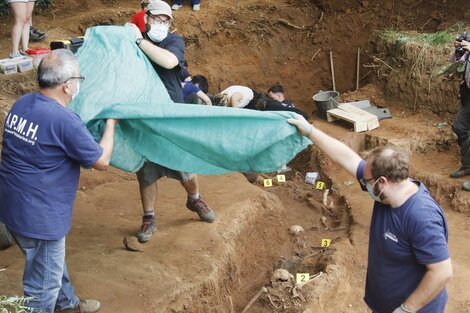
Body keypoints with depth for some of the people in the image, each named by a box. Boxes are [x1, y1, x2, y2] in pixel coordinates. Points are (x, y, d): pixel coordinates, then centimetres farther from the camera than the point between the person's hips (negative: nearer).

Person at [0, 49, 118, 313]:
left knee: (52, 263, 30)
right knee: (43, 283, 11)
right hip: (38, 215, -9)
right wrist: (111, 123, 2)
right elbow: (102, 162, -13)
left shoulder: (22, 104, 1)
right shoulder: (65, 120, -25)